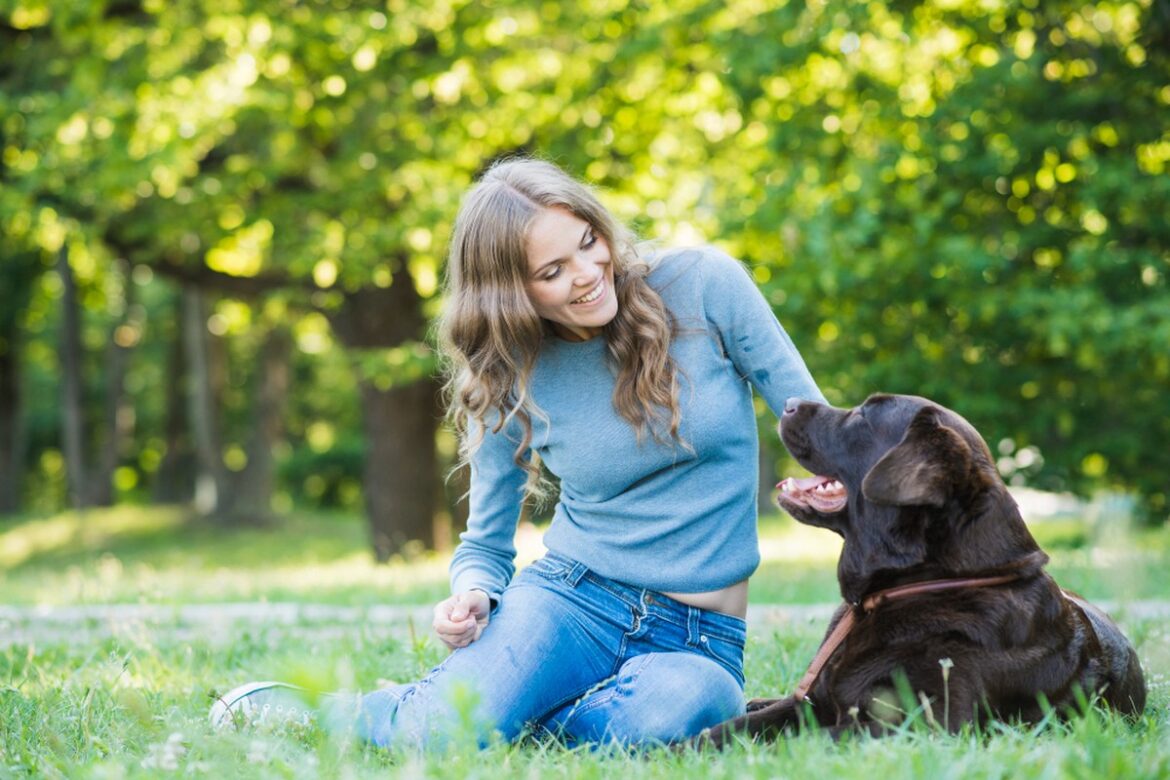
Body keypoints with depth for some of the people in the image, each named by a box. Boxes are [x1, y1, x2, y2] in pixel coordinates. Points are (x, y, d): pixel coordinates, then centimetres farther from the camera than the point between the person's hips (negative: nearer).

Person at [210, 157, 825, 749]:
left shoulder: (703, 285, -5)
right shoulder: (513, 382, 1)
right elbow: (485, 545, 9)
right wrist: (473, 595, -13)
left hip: (698, 639, 0)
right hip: (570, 600, 0)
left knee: (681, 706, -38)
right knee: (443, 737, -29)